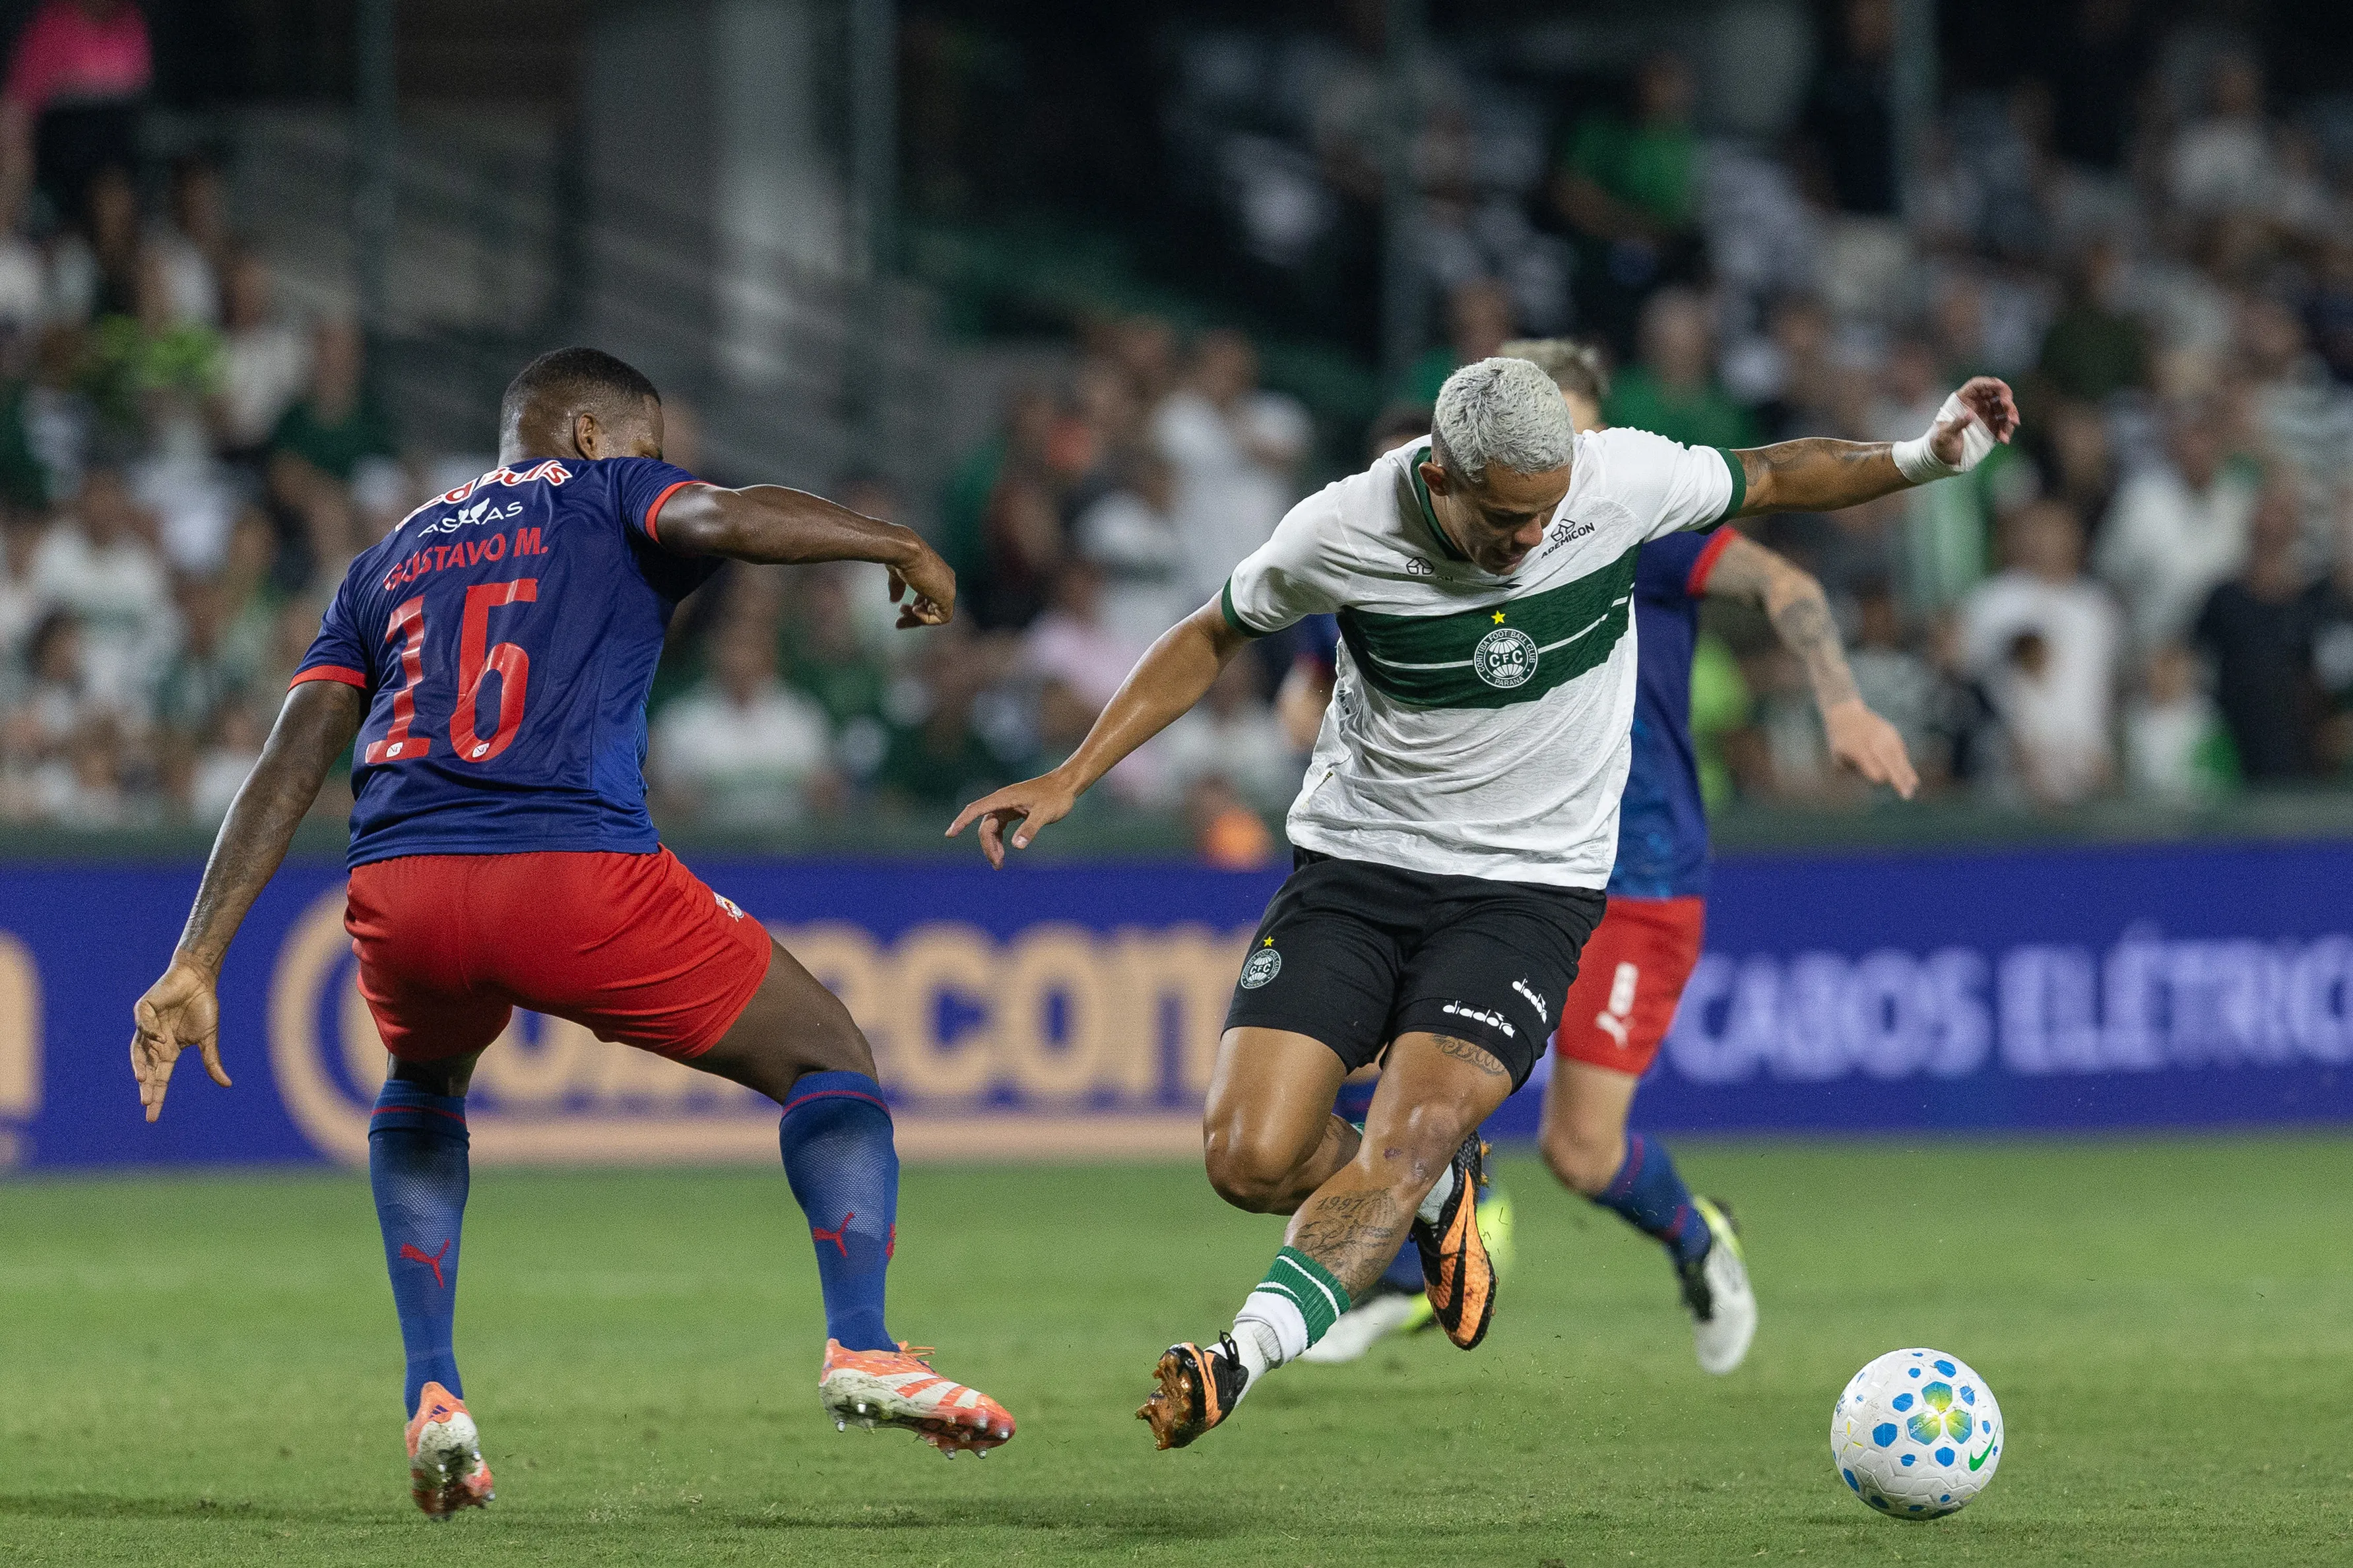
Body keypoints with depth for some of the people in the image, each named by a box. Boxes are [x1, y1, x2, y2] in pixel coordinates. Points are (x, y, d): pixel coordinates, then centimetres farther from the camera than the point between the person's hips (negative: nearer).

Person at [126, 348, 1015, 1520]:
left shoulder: (386, 564, 29)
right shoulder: (607, 495, 17)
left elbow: (284, 772, 20)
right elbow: (724, 519, -8)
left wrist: (195, 967, 16)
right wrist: (898, 547, 6)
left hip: (400, 891, 4)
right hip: (581, 874, -4)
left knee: (423, 1091, 37)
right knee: (828, 1061, 15)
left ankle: (432, 1401, 21)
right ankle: (861, 1347, -7)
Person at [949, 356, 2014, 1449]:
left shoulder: (1624, 480, -14)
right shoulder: (1341, 533, -15)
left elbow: (1770, 479, 7)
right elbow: (1212, 639, 4)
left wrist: (1922, 459, -7)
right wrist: (1069, 781, -1)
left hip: (1530, 885, -1)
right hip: (1354, 863, 1)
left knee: (1415, 1130, -25)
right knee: (1247, 1159, -11)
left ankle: (1245, 1357, -32)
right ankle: (1435, 1199, 19)